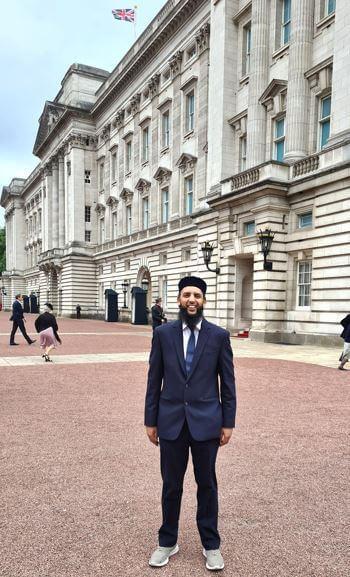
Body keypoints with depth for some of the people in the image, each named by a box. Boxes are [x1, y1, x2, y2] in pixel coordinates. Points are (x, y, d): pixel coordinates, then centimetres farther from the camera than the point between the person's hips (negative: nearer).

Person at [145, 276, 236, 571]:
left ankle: (211, 545, 34)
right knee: (171, 485, 14)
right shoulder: (163, 333, -2)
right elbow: (154, 380, 2)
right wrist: (151, 420, 2)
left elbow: (228, 382, 0)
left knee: (207, 484, 14)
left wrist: (228, 422, 0)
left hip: (206, 421, 0)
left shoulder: (219, 335, -4)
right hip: (171, 421, 1)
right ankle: (168, 542, 36)